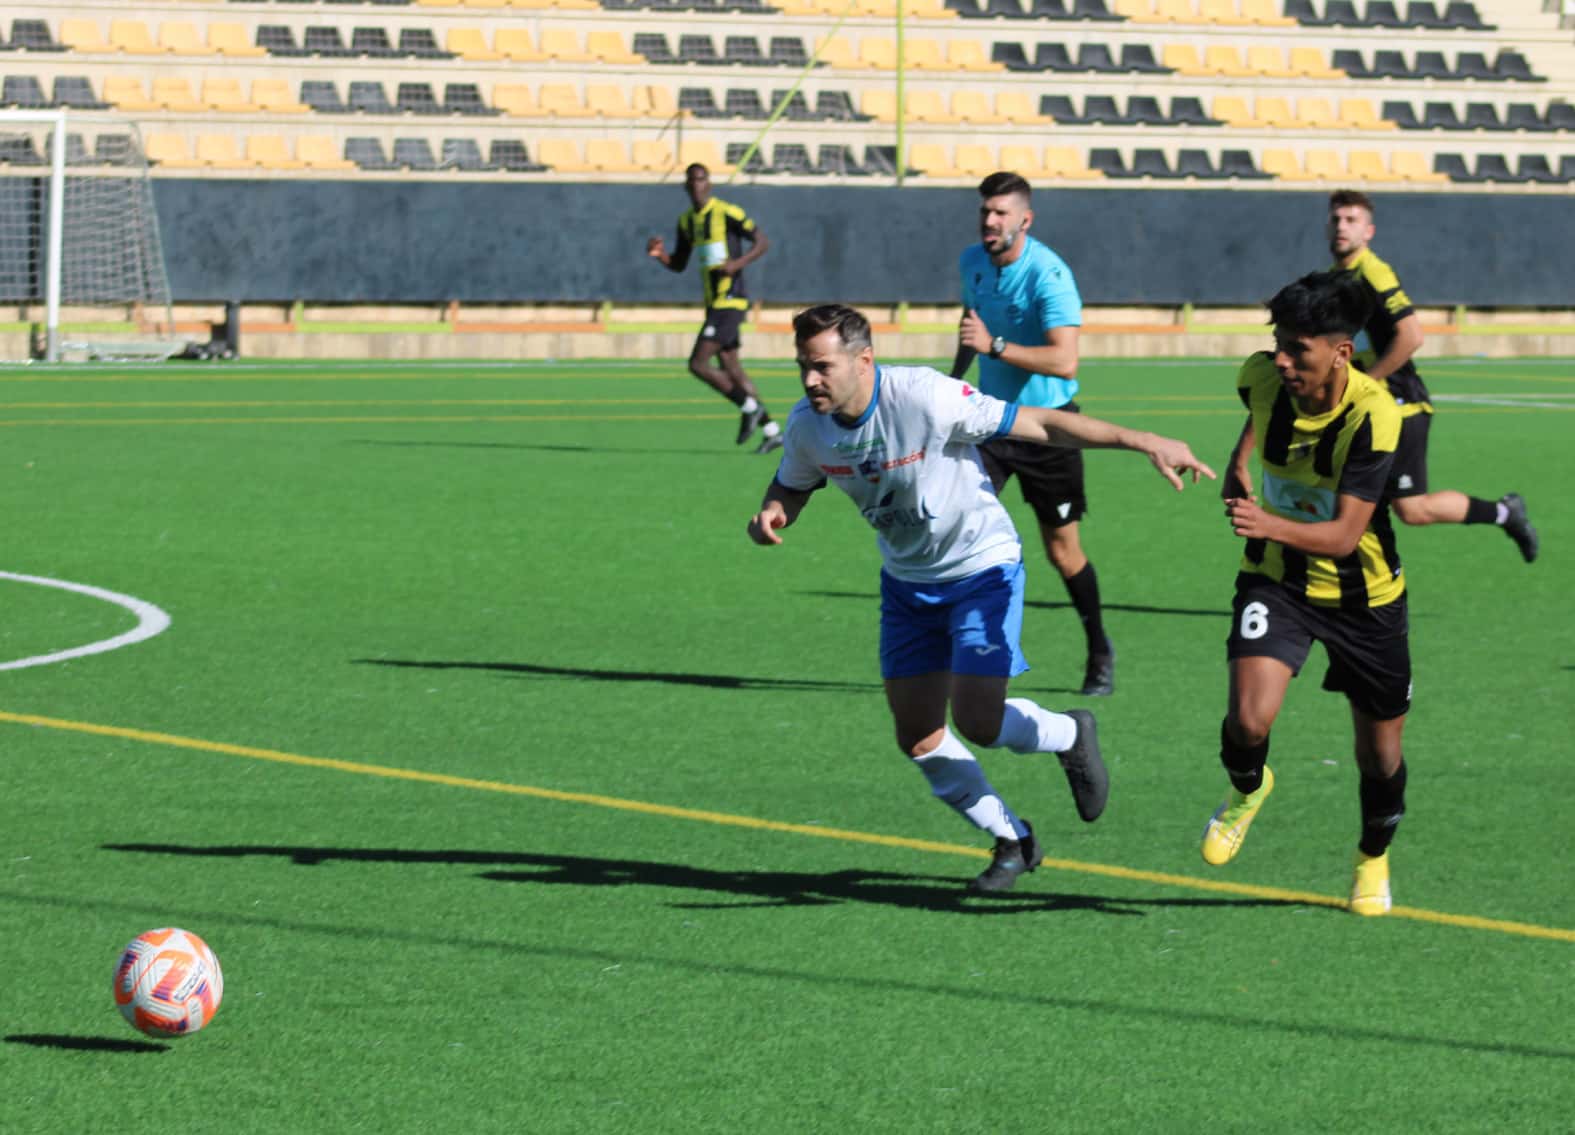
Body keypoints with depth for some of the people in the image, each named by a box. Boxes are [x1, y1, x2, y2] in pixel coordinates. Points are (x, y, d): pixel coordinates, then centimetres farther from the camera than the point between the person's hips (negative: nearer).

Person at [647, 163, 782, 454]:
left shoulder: (727, 213, -11)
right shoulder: (687, 221, 13)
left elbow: (762, 242, -9)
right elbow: (678, 265, 20)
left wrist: (738, 263, -23)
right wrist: (659, 255, -1)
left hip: (730, 301, -9)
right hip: (713, 303, 9)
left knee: (698, 364, -14)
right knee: (730, 370, 9)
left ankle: (749, 407, 1)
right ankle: (771, 432, 16)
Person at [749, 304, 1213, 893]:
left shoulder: (925, 398, -30)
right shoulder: (808, 425, -12)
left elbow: (1037, 424, -26)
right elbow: (791, 487, 9)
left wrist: (1142, 441, -30)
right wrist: (771, 515, -16)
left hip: (981, 569, -6)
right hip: (907, 581, 6)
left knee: (977, 722, -15)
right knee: (918, 738, 3)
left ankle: (1069, 735, 20)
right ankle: (1014, 842, 25)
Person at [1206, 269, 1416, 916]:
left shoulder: (1374, 415, -29)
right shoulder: (1262, 377, -16)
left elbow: (1345, 534, -34)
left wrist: (1270, 526, -50)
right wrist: (1238, 467, 16)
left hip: (1363, 595, -2)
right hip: (1277, 579, 2)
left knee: (1380, 754, 10)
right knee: (1249, 721, -22)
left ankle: (1373, 859, 41)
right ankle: (1247, 790, 15)